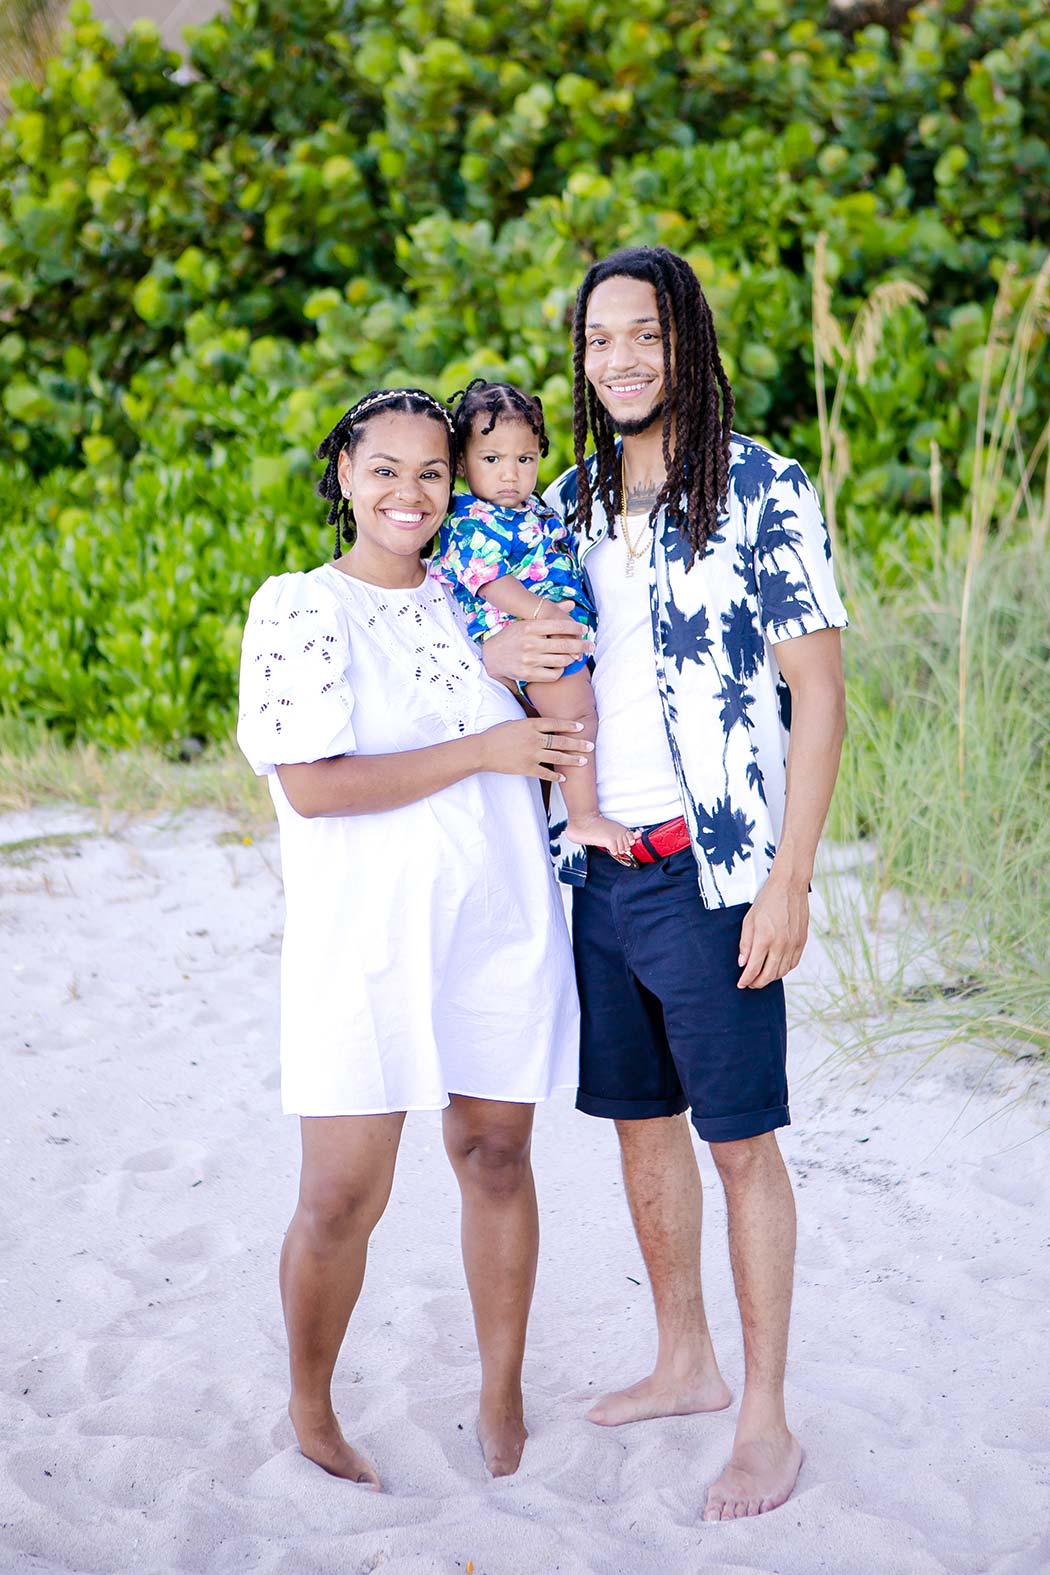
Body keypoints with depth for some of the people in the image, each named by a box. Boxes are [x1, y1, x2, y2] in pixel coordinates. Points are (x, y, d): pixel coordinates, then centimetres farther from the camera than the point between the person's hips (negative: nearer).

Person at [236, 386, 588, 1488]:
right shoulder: (296, 609, -5)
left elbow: (554, 729, 27)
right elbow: (312, 784, -16)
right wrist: (484, 750, -14)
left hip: (500, 930, 5)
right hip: (363, 937, -4)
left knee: (496, 1155, 9)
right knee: (343, 1194, -3)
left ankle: (502, 1397, 25)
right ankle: (310, 1409, 19)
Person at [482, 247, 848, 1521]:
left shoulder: (763, 491, -7)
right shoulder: (568, 505, 10)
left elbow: (817, 695, -9)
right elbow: (517, 633, 22)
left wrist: (789, 880, -15)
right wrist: (499, 654, -4)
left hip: (712, 874, -6)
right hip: (600, 873, 6)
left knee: (742, 1141, 0)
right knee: (642, 1122, 15)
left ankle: (768, 1423, 11)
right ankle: (686, 1362, 32)